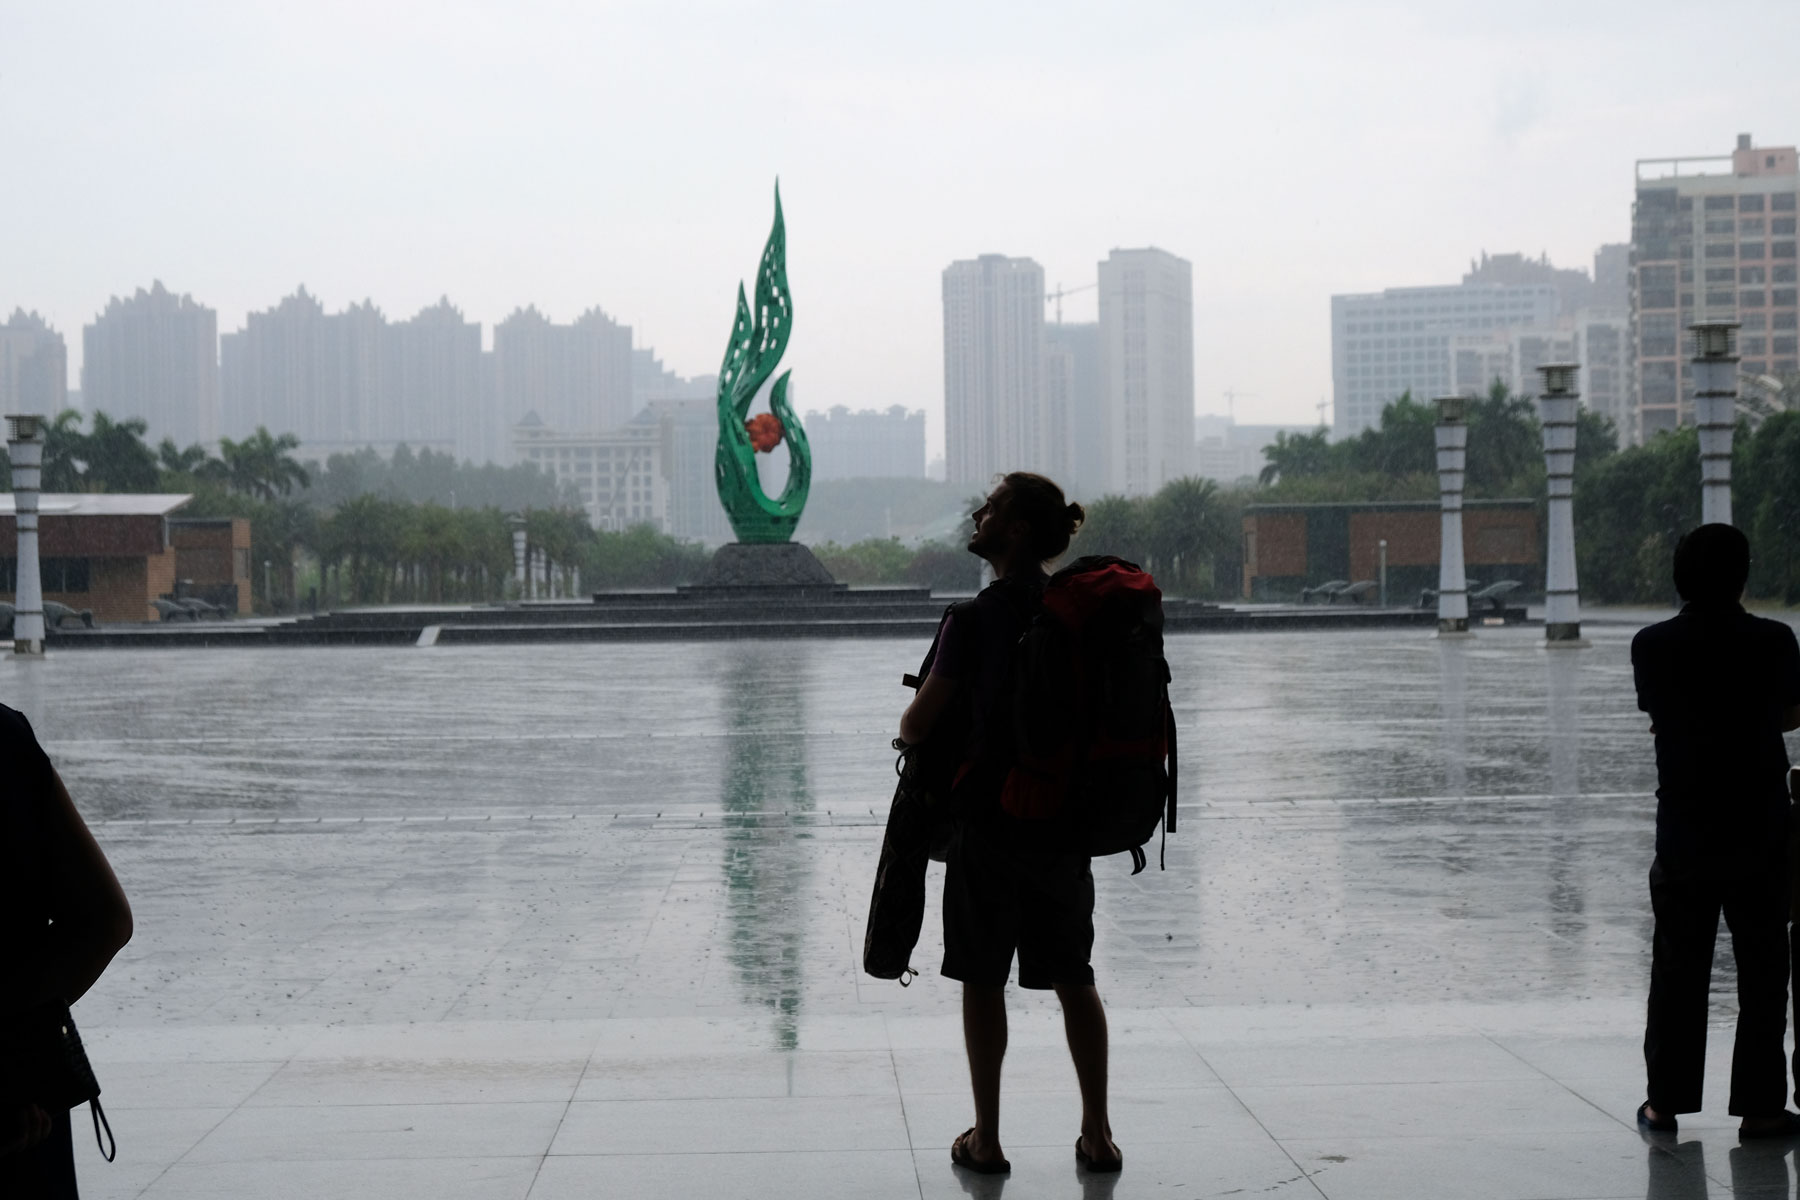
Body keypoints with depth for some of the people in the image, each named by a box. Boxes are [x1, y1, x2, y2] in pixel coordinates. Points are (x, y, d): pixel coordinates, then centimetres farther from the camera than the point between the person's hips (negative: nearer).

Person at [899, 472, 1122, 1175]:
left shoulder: (976, 618, -14)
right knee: (1073, 979, 11)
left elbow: (920, 723, -12)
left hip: (988, 819, -5)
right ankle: (1098, 1136, 13)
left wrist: (909, 730, 10)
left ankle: (986, 1140, 9)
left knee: (982, 981, 5)